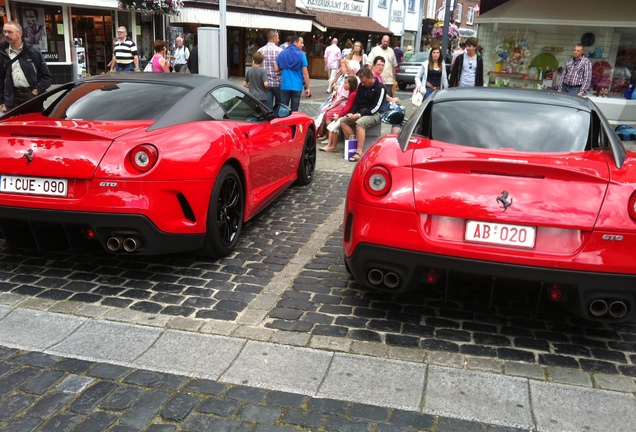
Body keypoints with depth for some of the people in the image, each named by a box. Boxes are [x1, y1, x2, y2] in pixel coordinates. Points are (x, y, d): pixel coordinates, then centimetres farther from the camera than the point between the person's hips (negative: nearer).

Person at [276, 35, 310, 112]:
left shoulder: (282, 53, 4)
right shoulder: (301, 55, -5)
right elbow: (305, 73, -7)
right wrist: (307, 88, -1)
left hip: (285, 86, 2)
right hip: (297, 86, -2)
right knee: (294, 110, 5)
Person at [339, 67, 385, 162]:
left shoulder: (380, 88, -12)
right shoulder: (361, 85, 9)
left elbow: (376, 107, -17)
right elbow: (356, 101, 15)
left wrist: (359, 115, -22)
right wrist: (352, 113, -5)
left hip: (374, 114, -7)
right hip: (361, 112, 7)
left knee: (359, 123, -36)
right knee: (343, 121, -12)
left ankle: (359, 152, -38)